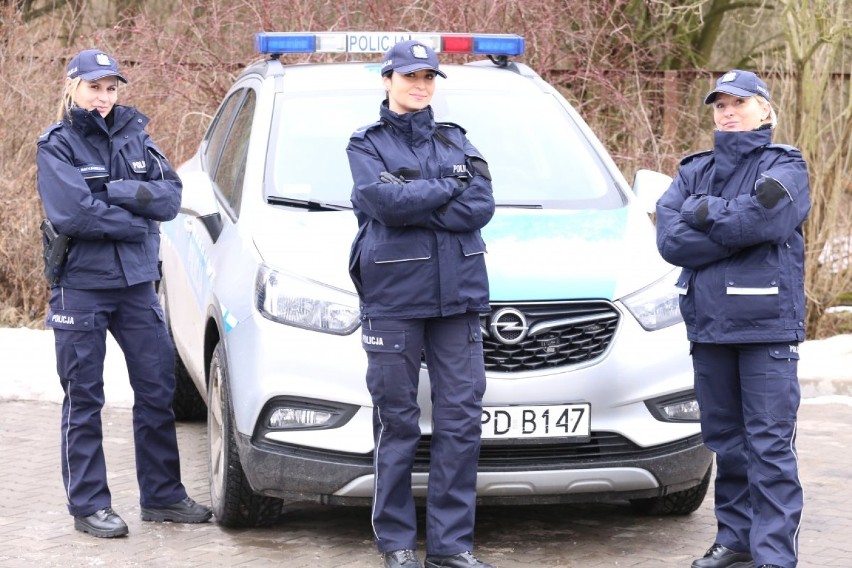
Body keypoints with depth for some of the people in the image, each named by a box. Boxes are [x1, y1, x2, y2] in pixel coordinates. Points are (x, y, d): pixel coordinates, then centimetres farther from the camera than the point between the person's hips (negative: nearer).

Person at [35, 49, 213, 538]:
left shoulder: (134, 134, 8)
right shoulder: (57, 145, -4)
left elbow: (171, 197, -2)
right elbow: (72, 213, -18)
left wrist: (118, 191, -16)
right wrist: (137, 220, -12)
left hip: (137, 282, 4)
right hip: (81, 286, -4)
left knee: (158, 389, 7)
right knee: (84, 400, 3)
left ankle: (163, 495, 18)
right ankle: (89, 506, 10)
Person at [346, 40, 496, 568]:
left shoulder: (456, 142, 15)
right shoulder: (368, 145, 6)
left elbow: (481, 206, -1)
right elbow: (385, 201, -14)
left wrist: (409, 204, -9)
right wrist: (449, 189, -4)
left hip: (458, 295, 3)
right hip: (393, 298, -3)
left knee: (461, 421, -1)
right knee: (397, 424, 0)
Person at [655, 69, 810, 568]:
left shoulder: (785, 167, 2)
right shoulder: (694, 171, 14)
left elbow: (763, 218, -19)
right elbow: (669, 240, -3)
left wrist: (702, 211, -6)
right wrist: (737, 229, -12)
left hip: (768, 324, -5)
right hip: (709, 322, 5)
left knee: (769, 444, -8)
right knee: (725, 440, 11)